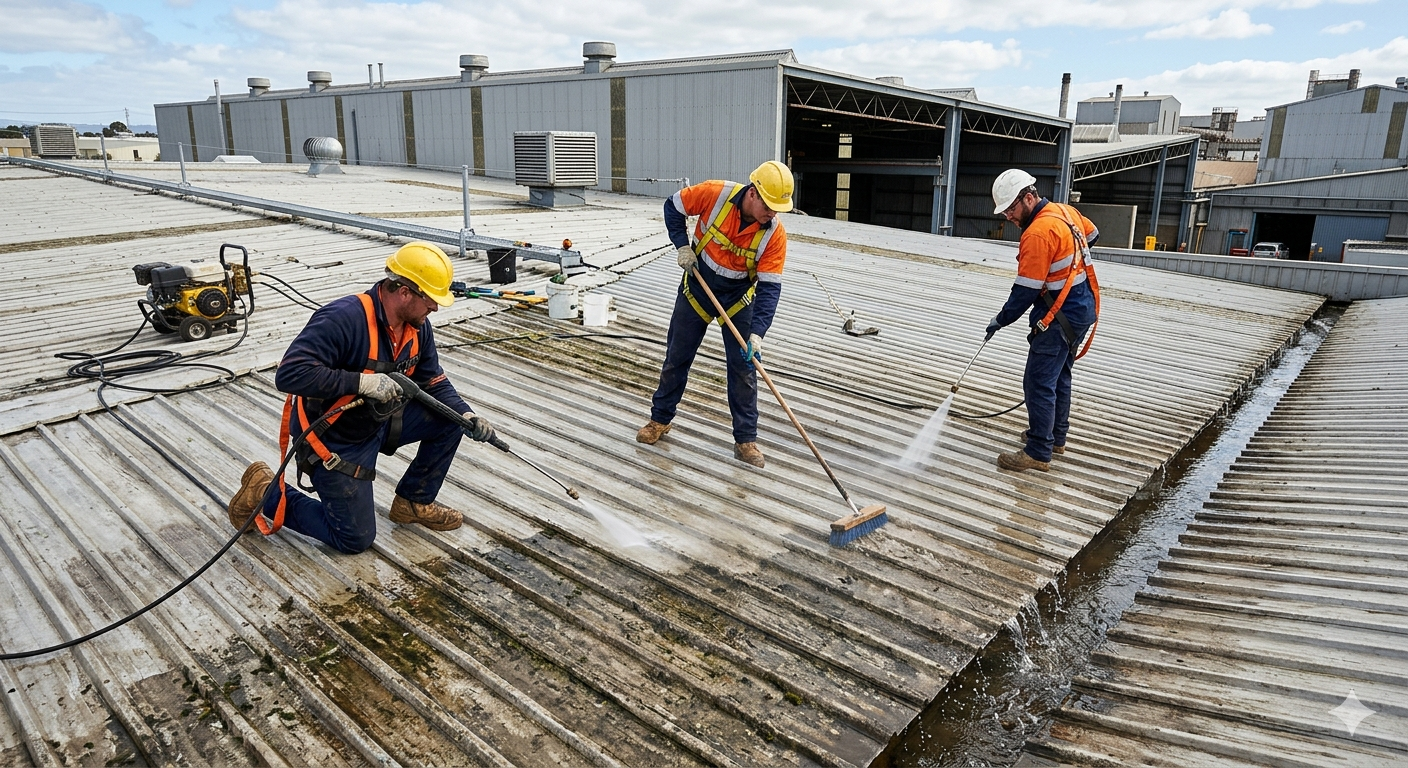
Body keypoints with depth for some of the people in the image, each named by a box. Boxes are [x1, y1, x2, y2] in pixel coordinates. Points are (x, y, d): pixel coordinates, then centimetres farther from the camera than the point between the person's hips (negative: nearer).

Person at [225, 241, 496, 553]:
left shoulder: (417, 327, -6)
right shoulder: (344, 318, -31)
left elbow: (434, 383, 3)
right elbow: (290, 374, -36)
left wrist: (467, 416, -13)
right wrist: (362, 381, -39)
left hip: (378, 423, 7)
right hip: (333, 439, -7)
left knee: (449, 418, -4)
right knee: (356, 538, 0)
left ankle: (413, 503, 13)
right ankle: (267, 494, 17)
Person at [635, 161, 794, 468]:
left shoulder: (775, 233, -23)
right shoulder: (715, 194, -24)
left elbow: (770, 287, -23)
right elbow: (673, 206, -7)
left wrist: (757, 333, -33)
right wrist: (682, 246, -17)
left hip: (739, 298, 0)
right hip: (697, 287, 0)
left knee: (744, 367, 0)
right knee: (676, 358, 11)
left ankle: (746, 440, 11)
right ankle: (660, 419, 29)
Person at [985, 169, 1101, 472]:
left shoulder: (1037, 233, -23)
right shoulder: (1066, 211, 4)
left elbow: (1025, 291, -21)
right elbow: (1092, 235, 24)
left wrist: (1000, 320, -9)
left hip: (1061, 316, -10)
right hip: (1083, 308, 10)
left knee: (1039, 383, -5)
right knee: (1059, 375, 21)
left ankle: (1038, 453, 0)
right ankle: (1055, 436, 34)